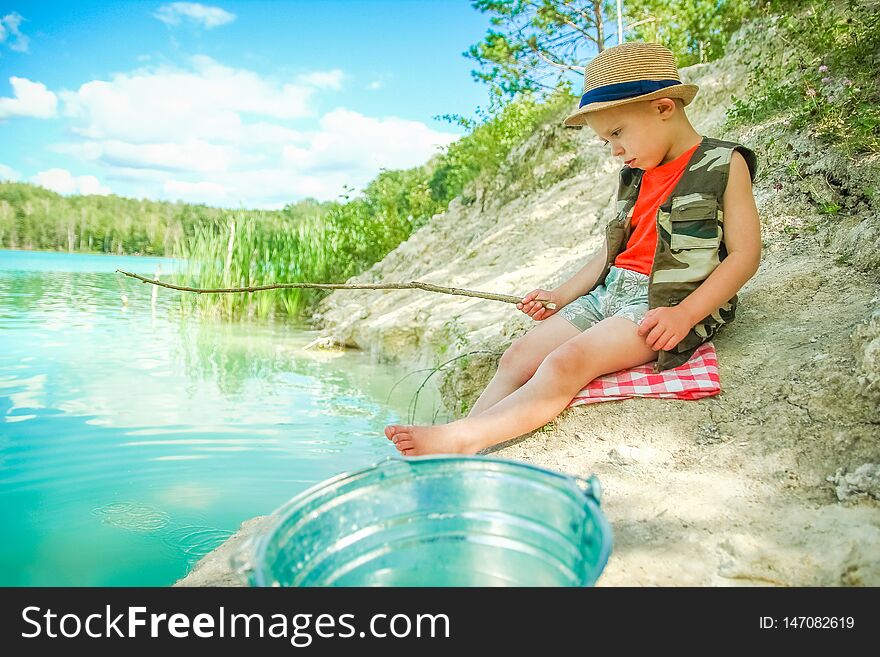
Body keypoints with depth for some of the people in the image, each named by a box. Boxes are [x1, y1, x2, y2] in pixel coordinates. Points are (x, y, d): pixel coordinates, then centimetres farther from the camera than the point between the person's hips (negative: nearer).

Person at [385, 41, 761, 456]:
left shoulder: (725, 164, -4)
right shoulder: (634, 177, 16)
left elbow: (744, 254, -8)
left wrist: (684, 315, -20)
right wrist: (562, 296, 9)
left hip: (665, 304, -7)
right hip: (609, 292, 8)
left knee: (566, 362, -30)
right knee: (517, 357, -9)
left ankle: (461, 437, -34)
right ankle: (457, 456, -13)